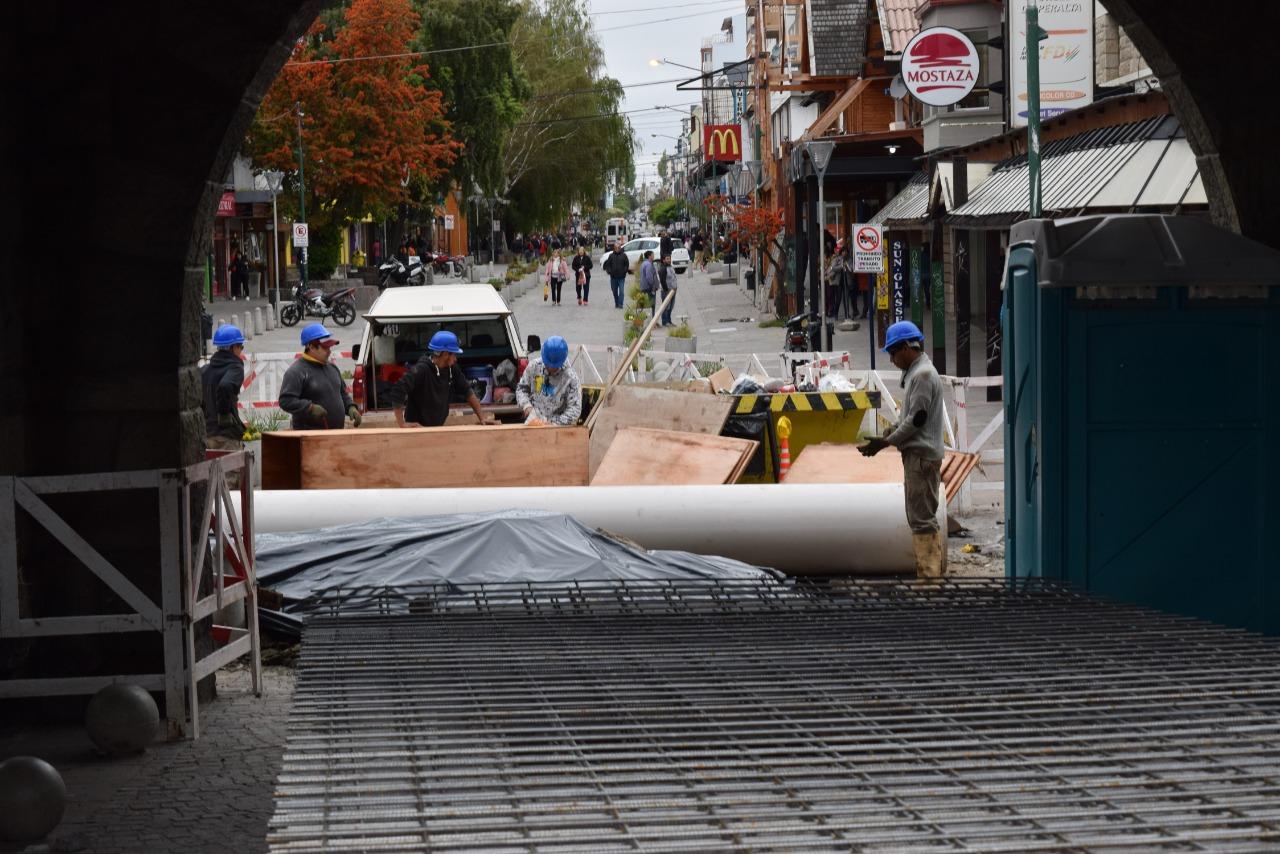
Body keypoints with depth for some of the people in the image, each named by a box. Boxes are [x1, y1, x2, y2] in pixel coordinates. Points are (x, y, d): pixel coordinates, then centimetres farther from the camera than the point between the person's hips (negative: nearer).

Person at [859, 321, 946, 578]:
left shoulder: (923, 374, -15)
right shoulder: (916, 372, 17)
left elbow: (917, 418, -19)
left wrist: (886, 442, -13)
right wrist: (888, 435, 12)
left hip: (922, 455, -10)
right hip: (918, 453, 10)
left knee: (922, 518, -9)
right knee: (922, 517, 14)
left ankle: (929, 574, -9)